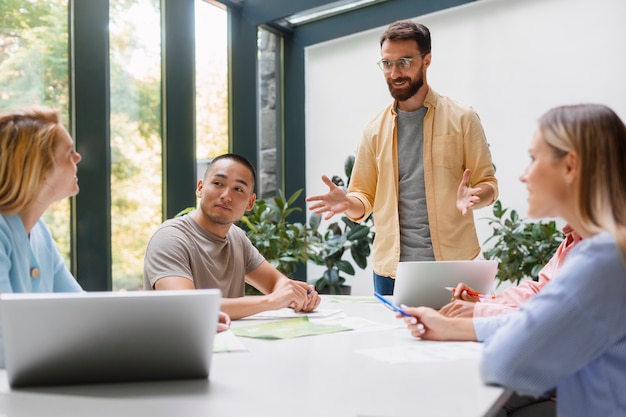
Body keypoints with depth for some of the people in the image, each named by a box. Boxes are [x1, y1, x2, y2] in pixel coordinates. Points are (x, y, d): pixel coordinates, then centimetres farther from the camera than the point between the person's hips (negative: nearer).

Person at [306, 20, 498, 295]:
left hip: (452, 265, -2)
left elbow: (488, 184, 0)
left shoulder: (462, 119, 1)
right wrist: (348, 203, -14)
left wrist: (472, 197, -23)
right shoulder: (375, 129, 8)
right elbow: (365, 198, 8)